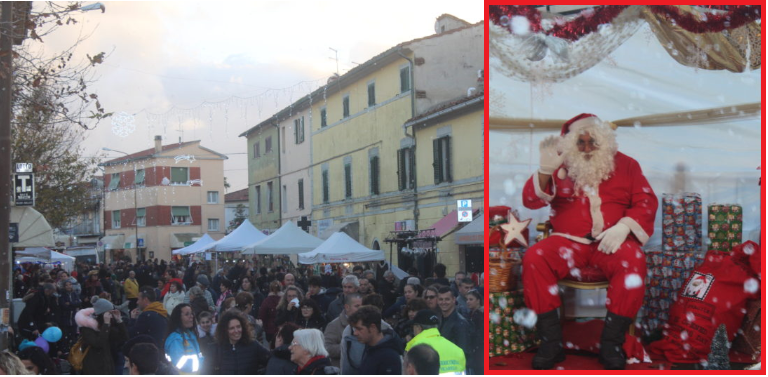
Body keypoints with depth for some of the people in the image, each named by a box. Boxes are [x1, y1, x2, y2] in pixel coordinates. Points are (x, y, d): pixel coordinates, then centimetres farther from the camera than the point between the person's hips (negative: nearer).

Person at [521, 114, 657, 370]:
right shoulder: (560, 166, 8)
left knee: (633, 263, -33)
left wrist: (623, 226, -15)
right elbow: (530, 202, 0)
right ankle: (551, 341, -22)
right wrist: (544, 170, -18)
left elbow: (646, 201, 4)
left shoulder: (625, 164, 10)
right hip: (568, 240, 1)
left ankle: (612, 342, -22)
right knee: (533, 259, -28)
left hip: (610, 241, 0)